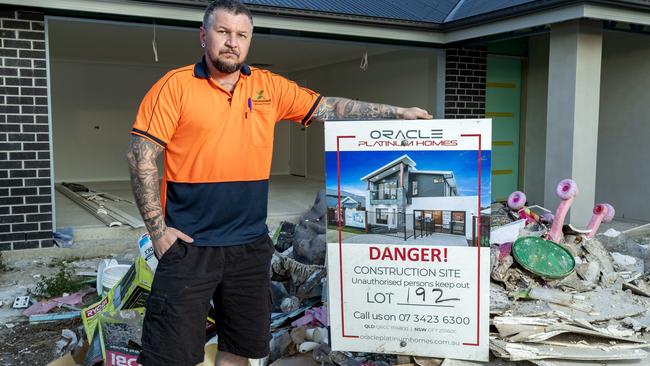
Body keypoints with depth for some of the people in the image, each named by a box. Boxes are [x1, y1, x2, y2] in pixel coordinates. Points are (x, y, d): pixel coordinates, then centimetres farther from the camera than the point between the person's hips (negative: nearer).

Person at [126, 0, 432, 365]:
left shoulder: (270, 87, 6)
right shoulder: (176, 85, -5)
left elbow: (329, 107, 9)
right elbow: (141, 156, -7)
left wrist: (396, 113, 6)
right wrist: (157, 230, -11)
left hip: (251, 243, 4)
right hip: (189, 243, -4)